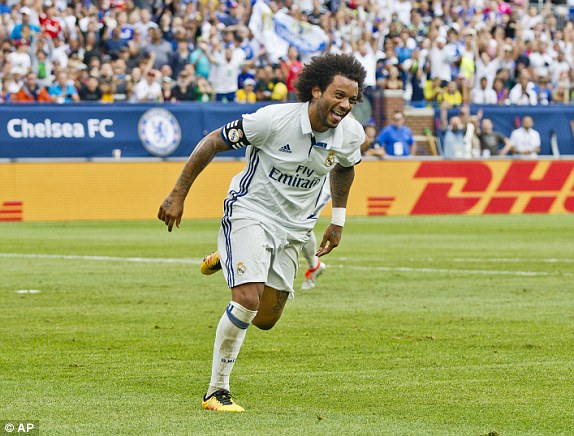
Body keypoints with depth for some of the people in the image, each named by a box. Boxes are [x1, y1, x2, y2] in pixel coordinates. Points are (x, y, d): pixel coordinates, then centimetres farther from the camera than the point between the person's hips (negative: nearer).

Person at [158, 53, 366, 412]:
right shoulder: (274, 119, -26)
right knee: (247, 301, -23)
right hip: (251, 213, -5)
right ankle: (217, 392, -8)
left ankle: (229, 260, 40)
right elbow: (212, 143, -15)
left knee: (265, 320, 10)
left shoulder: (351, 134, -11)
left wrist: (338, 220, 16)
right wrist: (178, 195, -12)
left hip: (294, 227, 5)